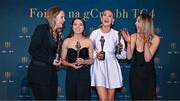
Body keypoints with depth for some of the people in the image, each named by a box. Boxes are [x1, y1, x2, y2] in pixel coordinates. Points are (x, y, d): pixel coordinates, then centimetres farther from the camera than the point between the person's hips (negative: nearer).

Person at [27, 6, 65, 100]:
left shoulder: (57, 34, 14)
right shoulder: (41, 29, -6)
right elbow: (32, 50, -13)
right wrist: (51, 60, -15)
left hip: (51, 75, 7)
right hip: (39, 74, -7)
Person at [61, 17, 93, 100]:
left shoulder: (88, 41, 3)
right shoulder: (67, 41, 3)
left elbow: (91, 60, 7)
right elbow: (63, 60, 6)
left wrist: (84, 61, -13)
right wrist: (71, 64, -12)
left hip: (84, 75, 0)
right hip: (71, 75, 0)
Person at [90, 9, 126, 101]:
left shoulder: (117, 34, 3)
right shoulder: (95, 33, 3)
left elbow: (123, 55, 5)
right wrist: (96, 55, -9)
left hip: (112, 67, 1)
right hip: (99, 67, -1)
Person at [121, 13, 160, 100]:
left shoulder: (155, 39, -12)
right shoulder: (134, 37, -9)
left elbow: (147, 59, -19)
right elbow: (129, 57, -12)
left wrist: (146, 43, -28)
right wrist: (128, 43, -24)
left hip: (148, 73, -1)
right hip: (135, 73, 1)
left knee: (149, 97, 5)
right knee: (136, 97, 12)